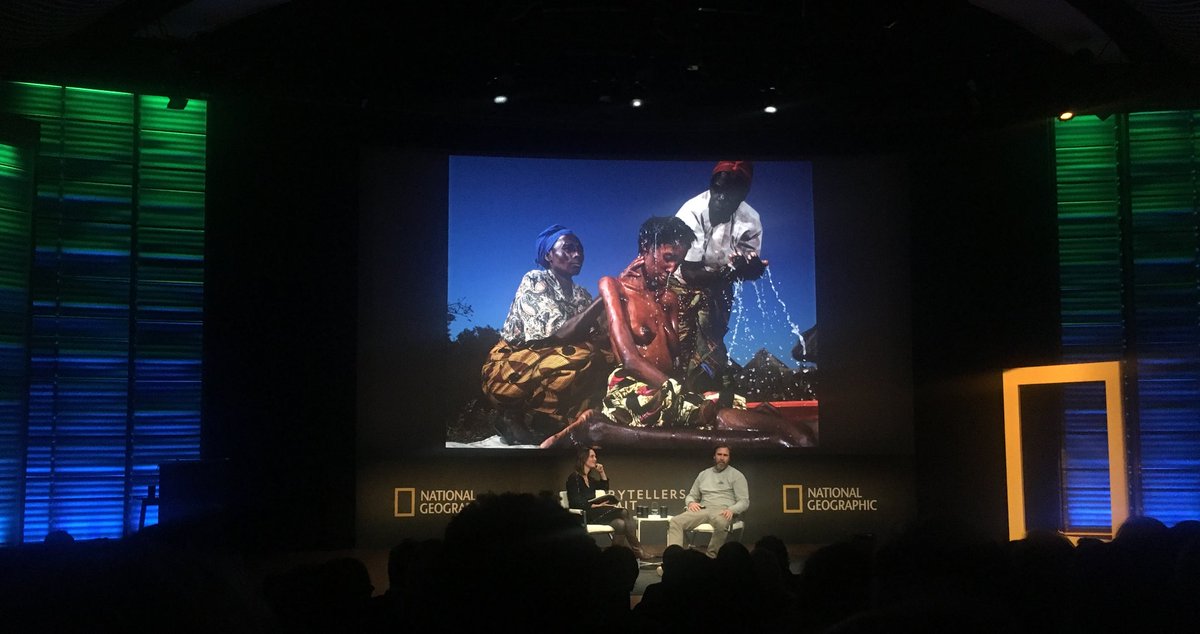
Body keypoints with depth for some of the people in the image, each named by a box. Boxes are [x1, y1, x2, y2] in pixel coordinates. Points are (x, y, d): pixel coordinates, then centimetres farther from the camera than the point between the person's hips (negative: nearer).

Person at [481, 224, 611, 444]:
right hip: (507, 372, -7)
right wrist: (604, 299, -27)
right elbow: (559, 336, -24)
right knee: (584, 356, -28)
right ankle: (518, 417, -13)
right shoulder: (534, 281, -10)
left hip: (544, 370, 7)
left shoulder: (581, 295, 11)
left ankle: (548, 419, -9)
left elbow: (601, 340, 0)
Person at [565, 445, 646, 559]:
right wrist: (597, 505, -21)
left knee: (624, 523, -21)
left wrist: (602, 472, 22)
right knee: (623, 512, -22)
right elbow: (576, 502, -15)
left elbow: (605, 487, 37)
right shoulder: (574, 478, -5)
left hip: (594, 512, 8)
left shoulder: (589, 478, 21)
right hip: (584, 515, -8)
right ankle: (637, 551, -12)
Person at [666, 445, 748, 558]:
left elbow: (744, 501, 4)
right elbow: (691, 495, 28)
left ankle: (710, 556, -34)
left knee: (720, 523, -43)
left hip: (722, 511, -4)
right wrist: (691, 502, 2)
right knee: (675, 522, -23)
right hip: (702, 509, 4)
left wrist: (731, 510, -17)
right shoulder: (703, 474, 24)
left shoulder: (736, 475, 10)